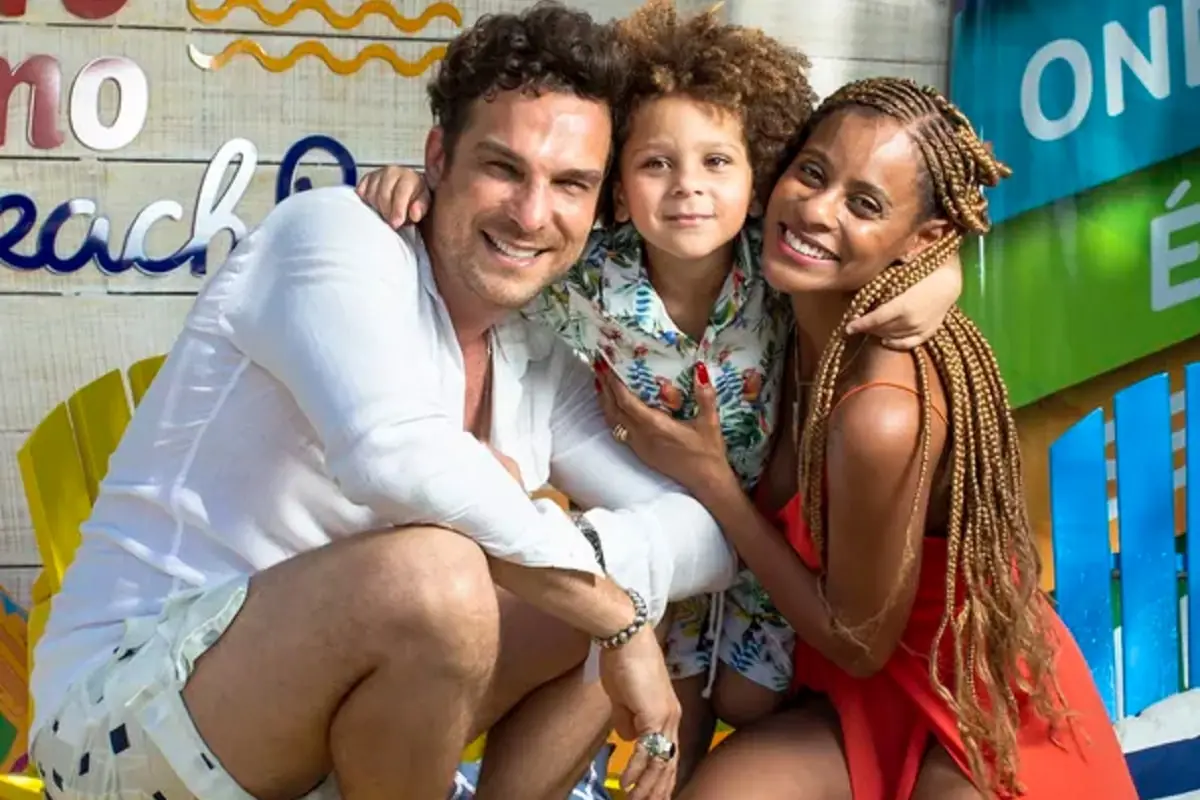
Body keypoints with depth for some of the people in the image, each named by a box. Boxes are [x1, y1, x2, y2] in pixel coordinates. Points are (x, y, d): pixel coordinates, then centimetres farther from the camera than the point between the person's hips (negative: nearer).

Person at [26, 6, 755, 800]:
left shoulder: (546, 373, 4)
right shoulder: (333, 232, -15)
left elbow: (709, 538, 0)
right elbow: (395, 453, -34)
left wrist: (587, 557, -22)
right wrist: (619, 616, -25)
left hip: (317, 717, 7)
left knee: (618, 585, 4)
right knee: (435, 575, -32)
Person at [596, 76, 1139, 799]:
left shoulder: (884, 414, -33)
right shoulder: (805, 314, -12)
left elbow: (861, 641, -19)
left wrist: (708, 479, -20)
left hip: (979, 706, -4)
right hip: (862, 691, 5)